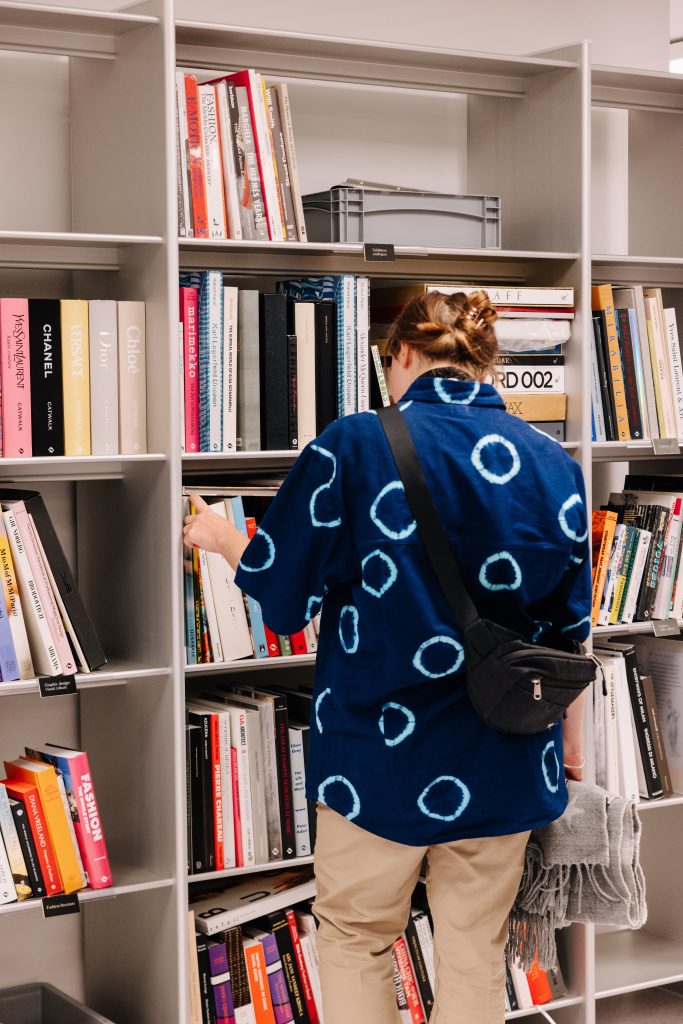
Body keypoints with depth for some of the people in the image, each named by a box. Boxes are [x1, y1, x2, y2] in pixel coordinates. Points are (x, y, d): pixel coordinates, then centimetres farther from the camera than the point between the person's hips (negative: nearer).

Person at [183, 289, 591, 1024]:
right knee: (475, 954, 14)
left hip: (382, 755, -3)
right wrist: (570, 739, 19)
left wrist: (218, 537, 16)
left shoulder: (355, 446, -10)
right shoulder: (552, 463, 0)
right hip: (502, 764, 3)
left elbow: (281, 592, -4)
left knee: (355, 940, 16)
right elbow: (569, 627, 6)